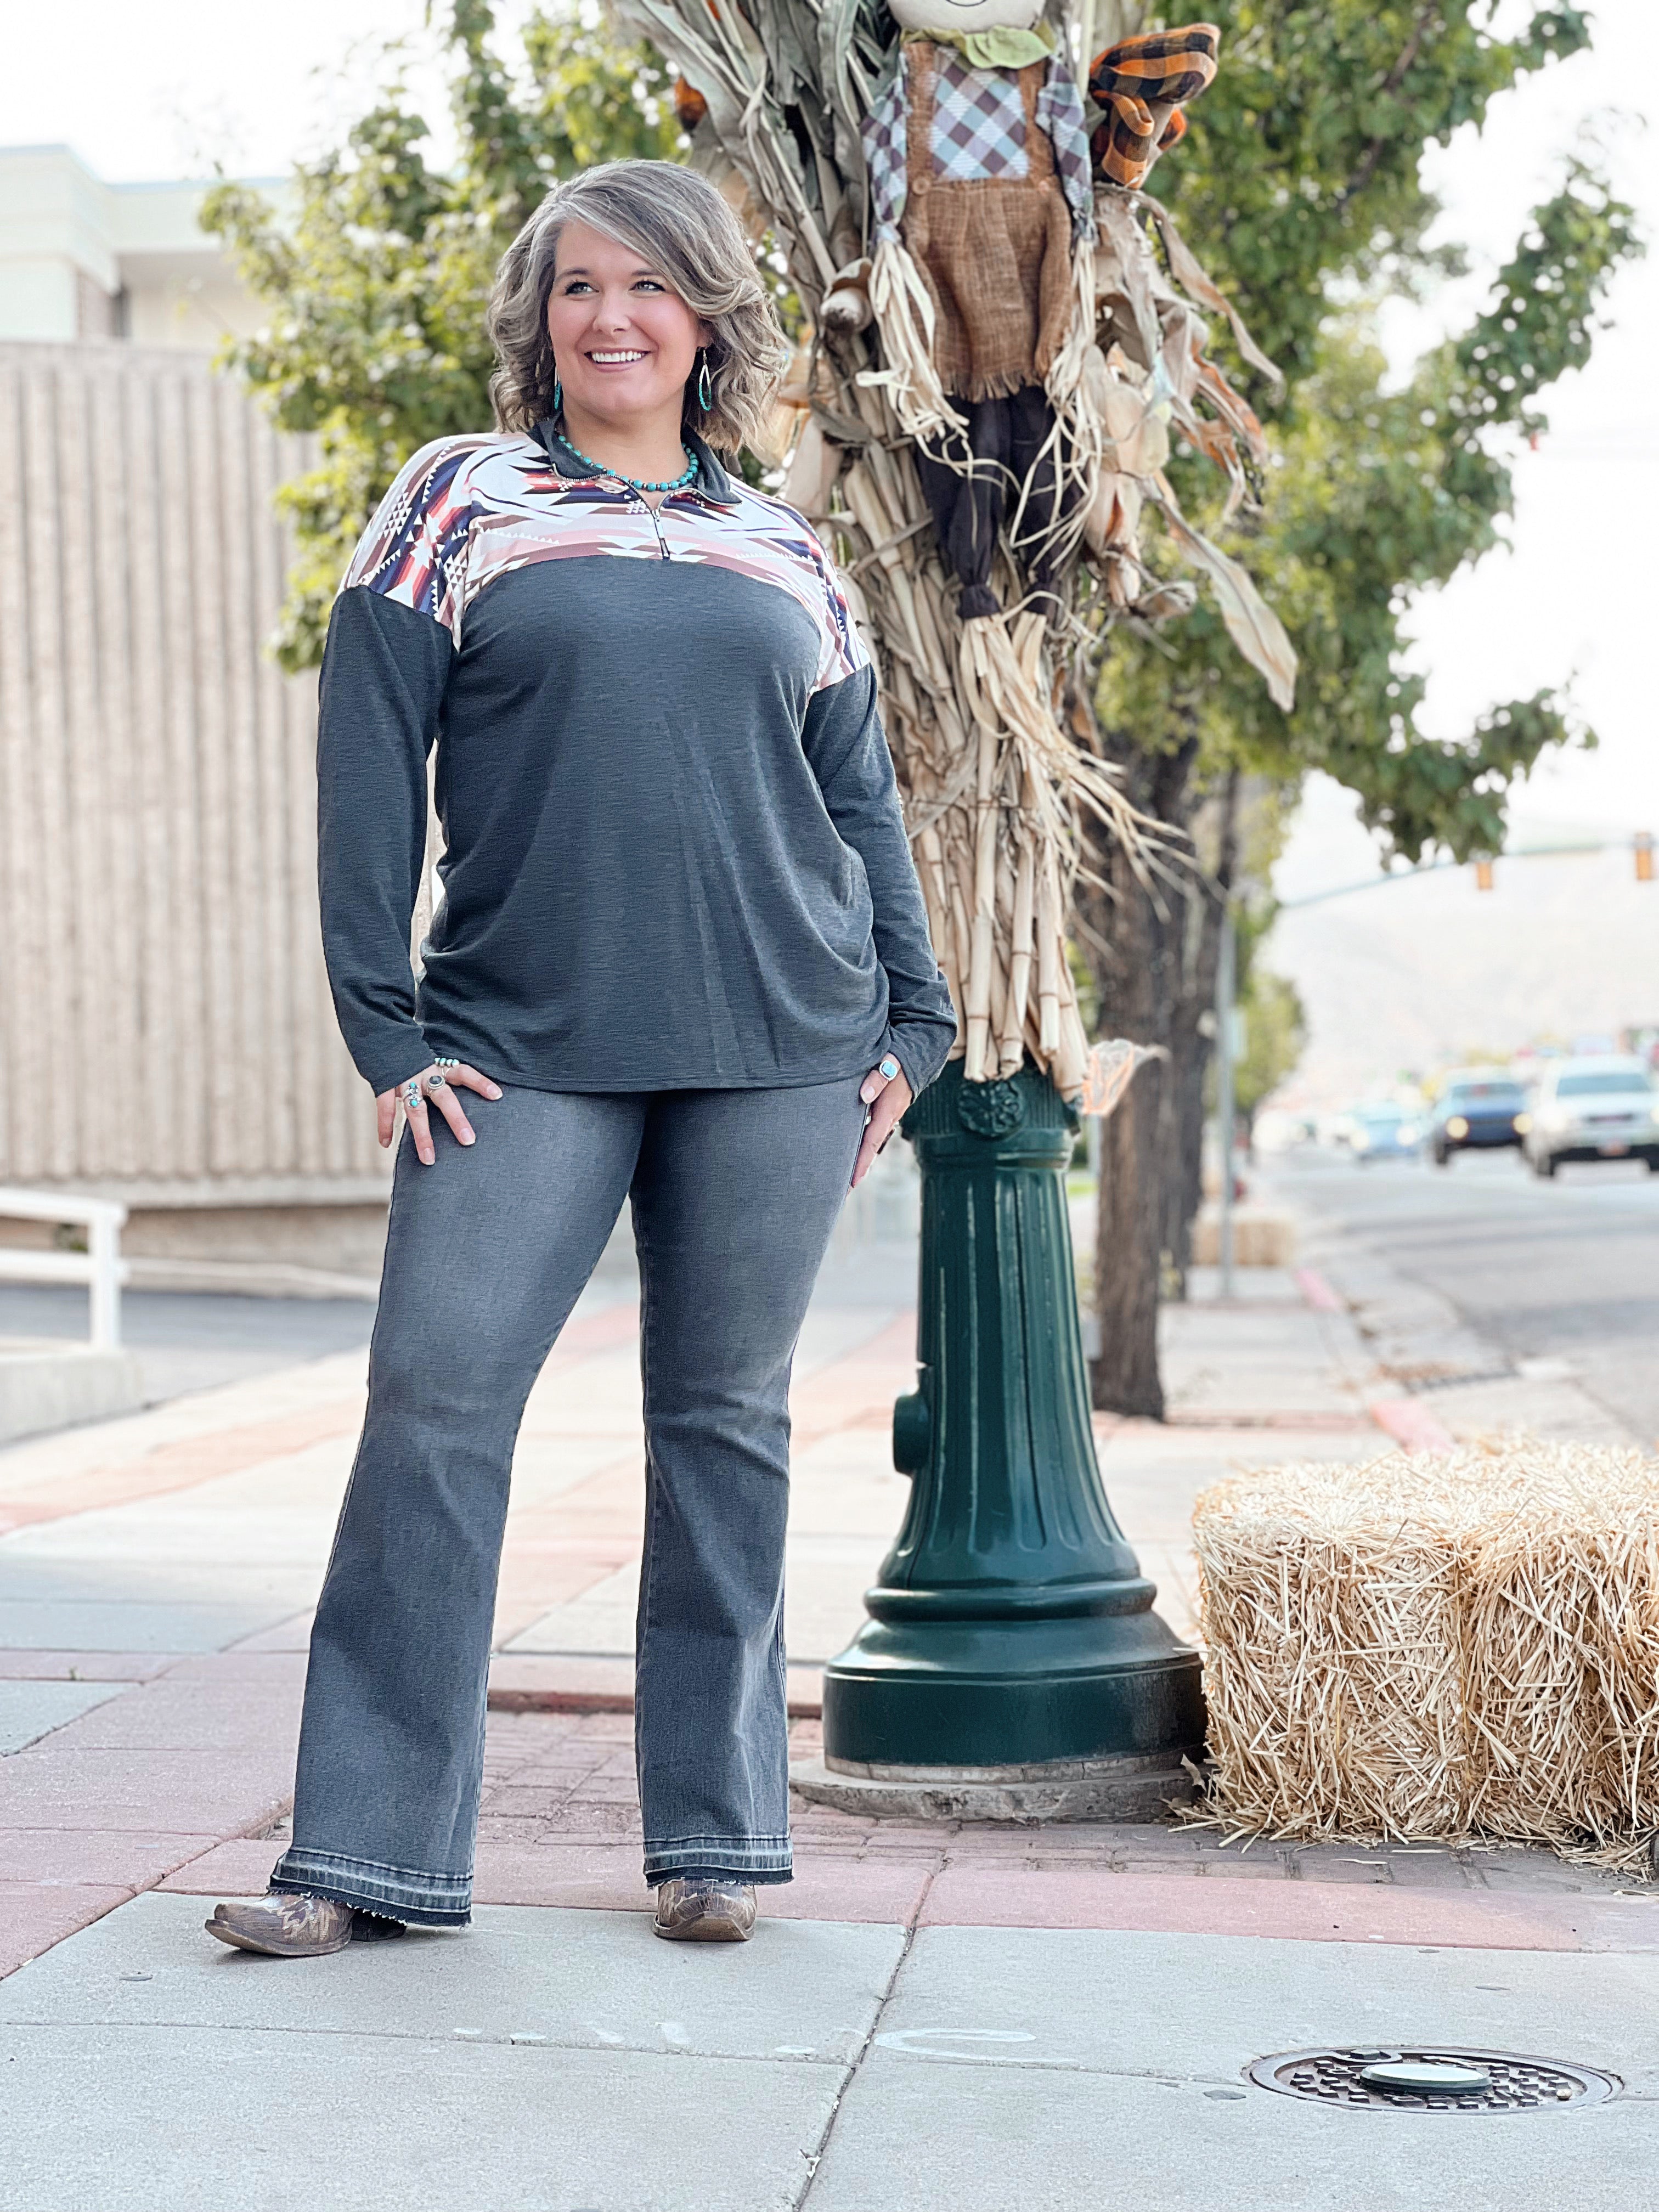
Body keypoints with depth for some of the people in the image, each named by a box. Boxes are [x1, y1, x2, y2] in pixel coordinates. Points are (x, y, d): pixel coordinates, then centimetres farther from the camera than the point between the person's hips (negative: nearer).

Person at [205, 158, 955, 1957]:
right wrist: (385, 1027, -6)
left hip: (778, 1047, 2)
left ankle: (714, 1836, 15)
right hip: (523, 1047, -2)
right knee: (433, 1406, -8)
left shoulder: (783, 550, 15)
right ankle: (371, 1854, 0)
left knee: (726, 1422, 6)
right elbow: (367, 761, 2)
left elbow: (861, 795, 19)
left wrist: (913, 1016, 10)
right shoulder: (459, 500, 8)